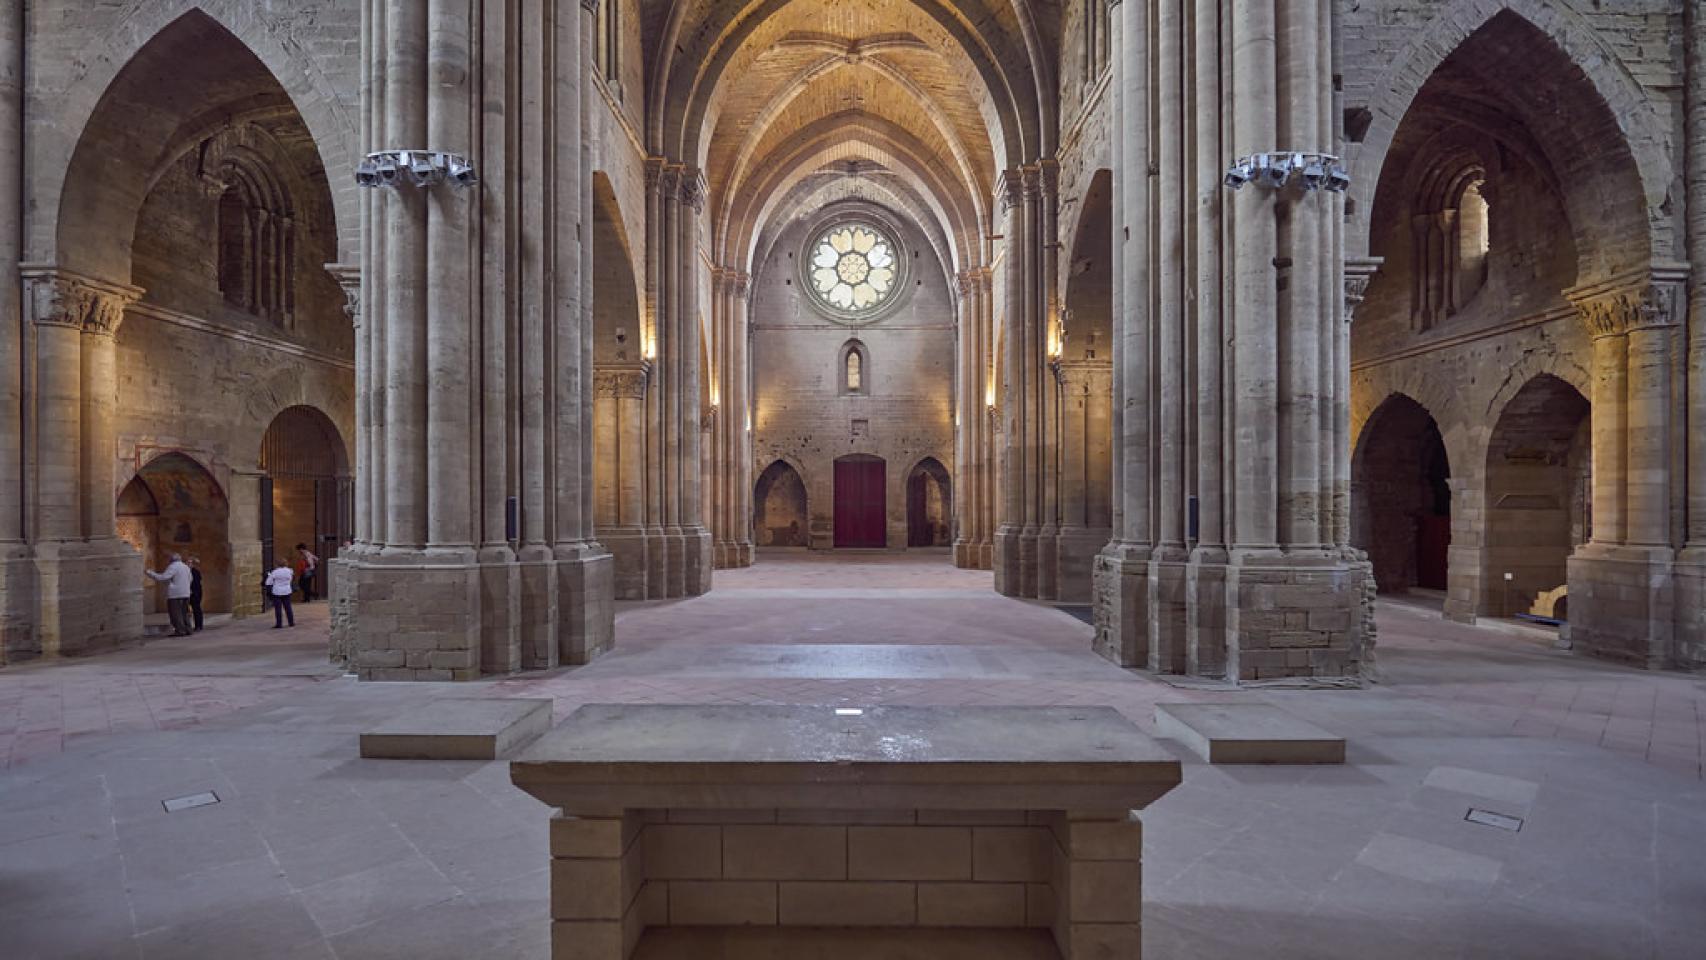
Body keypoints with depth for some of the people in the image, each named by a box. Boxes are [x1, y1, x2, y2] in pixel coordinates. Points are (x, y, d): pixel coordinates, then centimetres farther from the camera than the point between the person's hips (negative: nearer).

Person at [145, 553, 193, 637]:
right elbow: (190, 579, 27)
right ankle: (187, 630, 12)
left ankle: (180, 631, -6)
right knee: (184, 612, 13)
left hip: (175, 595, -8)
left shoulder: (173, 567, -10)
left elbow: (162, 578, -18)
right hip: (186, 594, 8)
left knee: (176, 613, -4)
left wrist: (149, 573, -9)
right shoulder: (186, 567, 16)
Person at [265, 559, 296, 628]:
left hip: (277, 592, -3)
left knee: (278, 608, 1)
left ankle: (279, 624, 1)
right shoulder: (289, 571, -3)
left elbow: (269, 582, -4)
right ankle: (291, 622, 14)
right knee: (288, 607, 11)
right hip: (287, 591, 3)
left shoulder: (275, 572, -12)